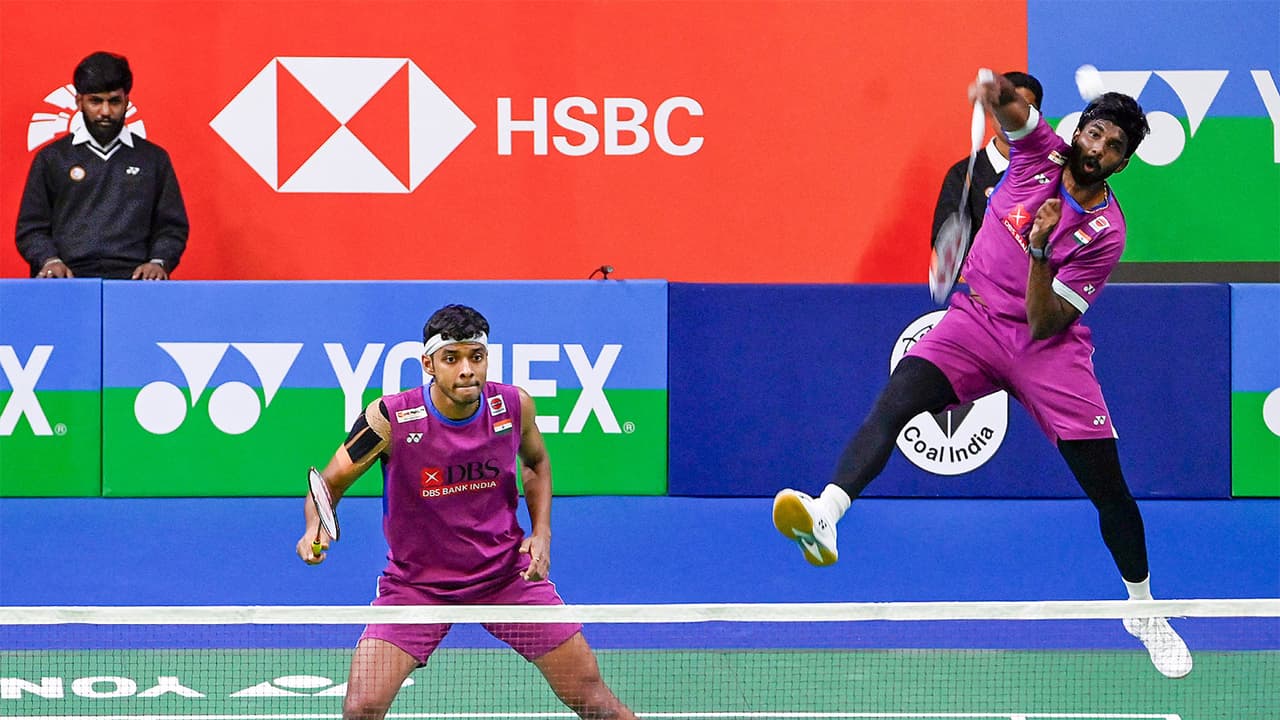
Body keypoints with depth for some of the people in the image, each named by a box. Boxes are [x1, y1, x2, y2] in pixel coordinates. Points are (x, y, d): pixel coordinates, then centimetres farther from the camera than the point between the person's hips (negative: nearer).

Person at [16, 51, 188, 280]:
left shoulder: (154, 158, 18)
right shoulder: (52, 158, 16)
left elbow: (172, 227, 16)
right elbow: (30, 228, 14)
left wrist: (158, 262, -5)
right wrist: (49, 260, -7)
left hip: (133, 278, 0)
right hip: (69, 277, 0)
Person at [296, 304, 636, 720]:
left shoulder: (514, 405, -11)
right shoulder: (390, 418, -21)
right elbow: (330, 483, -7)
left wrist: (541, 532, -1)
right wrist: (315, 529, -28)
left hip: (508, 573, 2)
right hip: (417, 582, -2)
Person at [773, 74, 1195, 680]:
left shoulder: (1106, 232, -7)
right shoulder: (1041, 152, 0)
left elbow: (1046, 322, -14)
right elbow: (1012, 107, -21)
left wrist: (1040, 251, -28)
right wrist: (999, 92, -44)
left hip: (1047, 348, -1)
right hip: (975, 322, 1)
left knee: (1108, 486, -3)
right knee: (896, 397, -29)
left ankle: (1144, 612, 21)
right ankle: (827, 511, -51)